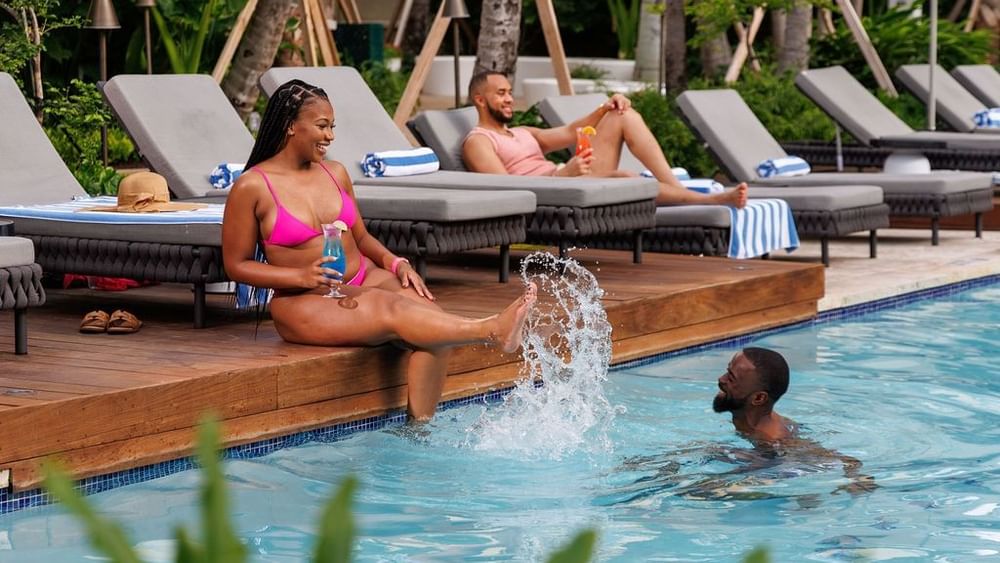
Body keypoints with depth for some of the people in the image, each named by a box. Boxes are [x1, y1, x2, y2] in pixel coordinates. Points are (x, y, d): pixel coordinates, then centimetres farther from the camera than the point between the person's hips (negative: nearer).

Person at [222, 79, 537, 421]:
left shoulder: (335, 173, 12)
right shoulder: (251, 187, -6)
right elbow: (236, 265, -3)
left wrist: (395, 263, -1)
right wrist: (302, 277, -17)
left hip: (366, 280, 6)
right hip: (307, 302, -6)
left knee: (429, 317, -26)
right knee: (392, 310, -34)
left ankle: (419, 425, -32)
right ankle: (492, 332, -49)